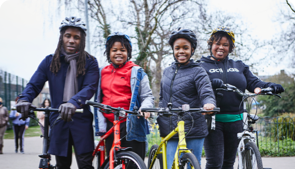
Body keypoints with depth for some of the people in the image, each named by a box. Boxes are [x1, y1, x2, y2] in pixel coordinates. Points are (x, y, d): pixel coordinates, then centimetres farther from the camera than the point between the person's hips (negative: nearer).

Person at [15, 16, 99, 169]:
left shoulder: (90, 63, 1)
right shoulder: (50, 61, 8)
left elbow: (90, 87, -13)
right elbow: (34, 84, 3)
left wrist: (73, 102, -33)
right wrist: (24, 99, -21)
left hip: (81, 121, -2)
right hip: (58, 120, 2)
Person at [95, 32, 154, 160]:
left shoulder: (136, 72, 2)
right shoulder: (103, 72, 15)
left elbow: (147, 96, 0)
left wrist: (145, 108, -21)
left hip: (131, 126, -4)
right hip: (110, 125, 5)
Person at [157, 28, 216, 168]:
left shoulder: (197, 72, -1)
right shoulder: (167, 72, 15)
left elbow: (206, 92, -16)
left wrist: (209, 103, -38)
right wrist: (161, 122, 14)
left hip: (194, 130, -4)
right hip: (171, 131, 4)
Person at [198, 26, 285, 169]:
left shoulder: (239, 66, 17)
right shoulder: (202, 65, 5)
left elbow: (253, 82, 7)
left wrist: (269, 87, -13)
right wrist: (211, 84, -32)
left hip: (234, 121, 4)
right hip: (213, 120, -4)